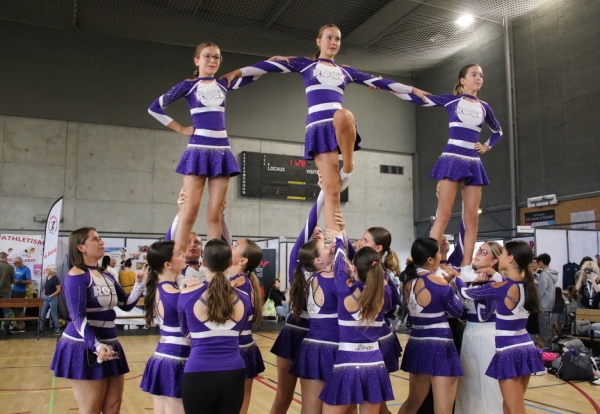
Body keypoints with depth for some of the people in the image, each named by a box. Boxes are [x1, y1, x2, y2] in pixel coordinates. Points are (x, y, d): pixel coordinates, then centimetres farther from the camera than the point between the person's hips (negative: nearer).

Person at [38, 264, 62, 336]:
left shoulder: (55, 278, -16)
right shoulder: (47, 277, 8)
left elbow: (59, 290, -19)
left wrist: (51, 295, -18)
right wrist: (44, 294, 11)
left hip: (52, 298, -8)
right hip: (46, 298, 8)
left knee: (54, 314, -2)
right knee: (42, 314, 10)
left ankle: (57, 330, 6)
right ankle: (40, 329, 18)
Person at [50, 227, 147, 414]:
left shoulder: (108, 277, 11)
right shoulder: (76, 275, -13)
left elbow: (127, 304, 12)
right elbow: (78, 317, -21)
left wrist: (140, 283, -3)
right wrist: (96, 346, -32)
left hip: (110, 345, 8)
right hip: (84, 348, -8)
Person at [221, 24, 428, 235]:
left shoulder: (346, 71, 24)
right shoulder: (305, 64, 17)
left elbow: (379, 81, 26)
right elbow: (271, 65, 10)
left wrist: (413, 90, 27)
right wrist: (238, 72, 2)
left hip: (342, 126, 2)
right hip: (319, 128, -2)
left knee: (343, 115, -39)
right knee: (331, 189, -14)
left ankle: (348, 169, -16)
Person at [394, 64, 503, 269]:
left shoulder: (484, 107, 15)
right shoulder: (451, 100, 5)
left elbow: (498, 132, 32)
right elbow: (417, 97, -2)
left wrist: (486, 147, 14)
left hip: (474, 163, 4)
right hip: (452, 160, -4)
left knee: (472, 218, 0)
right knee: (443, 214, -11)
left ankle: (466, 268, 3)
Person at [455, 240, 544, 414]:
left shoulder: (500, 288, -17)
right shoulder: (529, 285, 2)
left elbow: (466, 293, -5)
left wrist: (454, 276, 12)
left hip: (509, 352, -7)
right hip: (527, 348, 7)